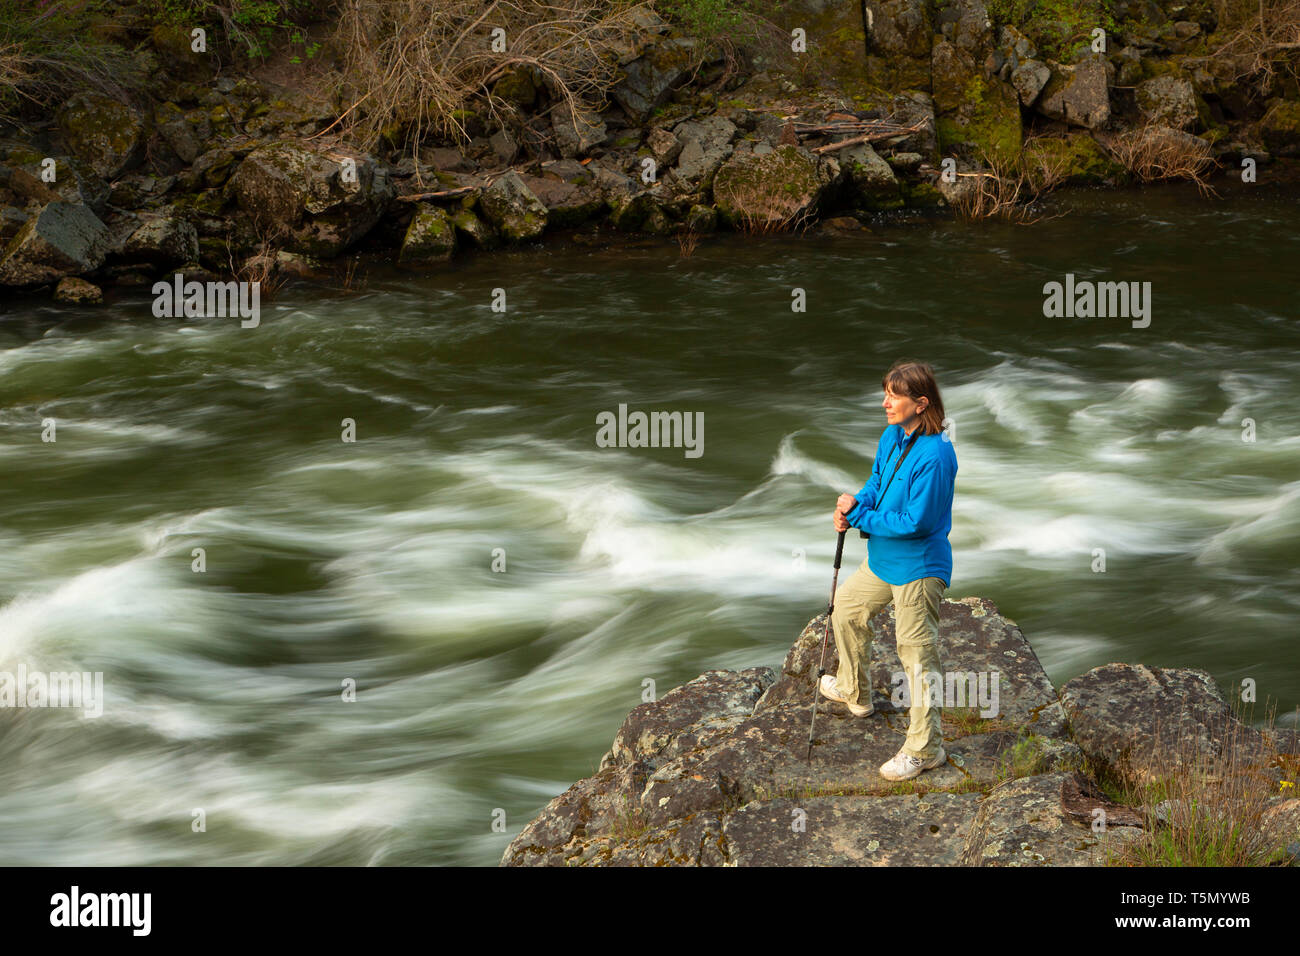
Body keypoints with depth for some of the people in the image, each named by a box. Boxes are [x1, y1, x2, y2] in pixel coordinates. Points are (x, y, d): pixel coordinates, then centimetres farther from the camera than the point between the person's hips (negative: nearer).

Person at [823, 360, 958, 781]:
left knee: (917, 652, -2)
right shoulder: (892, 437, -1)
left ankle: (925, 749, 9)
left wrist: (860, 516, -19)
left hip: (918, 567, -10)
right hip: (884, 558, 10)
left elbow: (915, 522, -28)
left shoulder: (935, 456, -29)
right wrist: (855, 506, -9)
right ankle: (856, 693, 50)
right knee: (846, 607, 27)